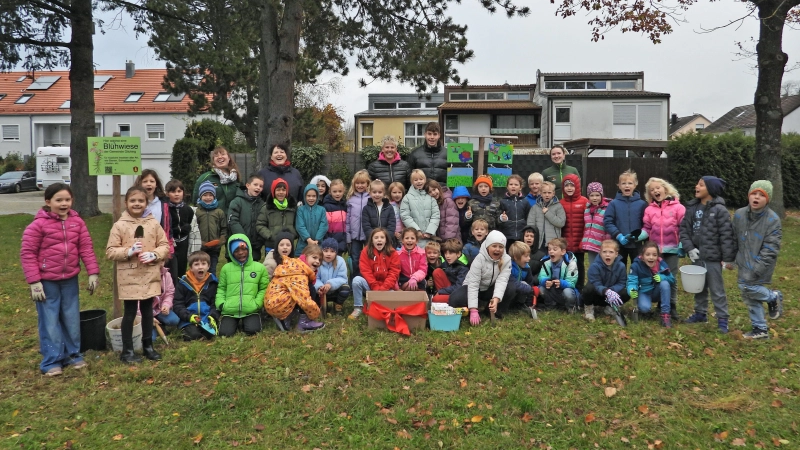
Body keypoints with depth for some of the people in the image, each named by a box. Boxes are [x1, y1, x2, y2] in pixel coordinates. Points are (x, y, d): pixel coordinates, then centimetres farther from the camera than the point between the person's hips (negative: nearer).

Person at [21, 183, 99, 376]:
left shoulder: (77, 222, 0)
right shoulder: (39, 224, -12)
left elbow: (86, 248, 2)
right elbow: (27, 253, -10)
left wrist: (93, 272, -4)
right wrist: (34, 282, -13)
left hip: (70, 280, 4)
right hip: (47, 281, -4)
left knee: (72, 319, 13)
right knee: (50, 321, 4)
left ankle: (73, 355, 27)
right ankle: (51, 361, 14)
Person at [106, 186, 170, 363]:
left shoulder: (154, 224, 1)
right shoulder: (119, 225, -5)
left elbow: (165, 246, 4)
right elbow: (110, 251, -6)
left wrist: (154, 255, -14)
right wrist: (129, 251, -21)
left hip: (150, 276, 3)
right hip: (129, 277, -3)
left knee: (148, 311, 14)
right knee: (130, 313, 5)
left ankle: (148, 346, 27)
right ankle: (127, 350, 17)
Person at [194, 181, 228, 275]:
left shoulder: (219, 212, 4)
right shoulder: (197, 212, 0)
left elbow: (224, 229, 4)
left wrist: (221, 241, -8)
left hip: (215, 248, 1)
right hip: (200, 248, 0)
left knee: (212, 271, 10)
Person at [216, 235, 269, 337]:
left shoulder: (260, 267, 3)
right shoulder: (226, 268, 7)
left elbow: (264, 289, 5)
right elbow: (221, 288, 13)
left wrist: (257, 304, -9)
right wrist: (220, 303, -3)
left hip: (251, 310, -1)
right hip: (229, 310, 1)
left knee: (252, 330, -23)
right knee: (225, 333, -18)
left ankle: (243, 323, 14)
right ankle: (236, 322, 18)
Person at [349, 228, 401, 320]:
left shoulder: (393, 253, -4)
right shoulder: (366, 251, -4)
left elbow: (393, 274, -8)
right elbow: (366, 272, -9)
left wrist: (383, 289, -19)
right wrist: (376, 288, -18)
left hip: (387, 287, -1)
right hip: (370, 285, 1)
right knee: (357, 280, -27)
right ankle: (358, 308, -12)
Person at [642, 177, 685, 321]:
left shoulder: (677, 207, -3)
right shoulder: (649, 209, 3)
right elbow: (647, 228, 4)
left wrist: (682, 246, -9)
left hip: (672, 249, -2)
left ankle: (672, 307, 14)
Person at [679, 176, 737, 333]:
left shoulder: (719, 209, -13)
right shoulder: (692, 207, 4)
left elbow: (727, 235, -14)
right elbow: (684, 230, 5)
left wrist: (728, 258, -14)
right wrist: (689, 248, -8)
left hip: (713, 257, -6)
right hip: (696, 256, 6)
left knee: (717, 289, 2)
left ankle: (722, 319, 12)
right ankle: (700, 313, 32)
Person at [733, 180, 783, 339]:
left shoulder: (773, 220, -14)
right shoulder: (739, 214, -1)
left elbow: (770, 250, -18)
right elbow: (734, 239, 12)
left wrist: (755, 270, -23)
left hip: (761, 265, -5)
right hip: (745, 263, 5)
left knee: (747, 286, -19)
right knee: (749, 297, 9)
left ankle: (773, 297, 10)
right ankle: (760, 329, 25)